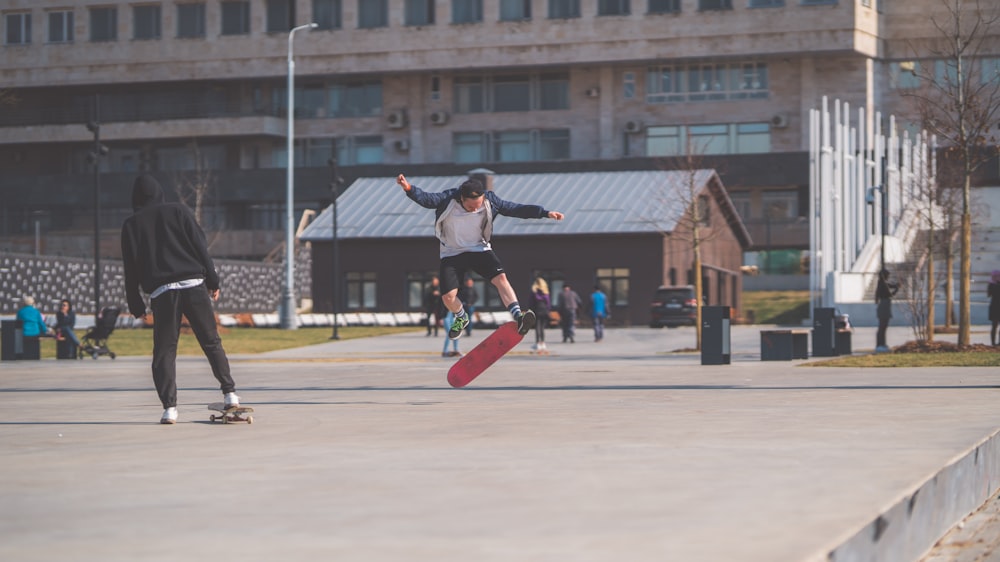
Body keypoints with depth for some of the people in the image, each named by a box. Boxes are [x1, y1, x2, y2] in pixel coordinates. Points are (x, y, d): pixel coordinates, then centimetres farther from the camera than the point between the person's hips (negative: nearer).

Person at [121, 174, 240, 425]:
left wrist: (136, 305, 13)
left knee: (164, 350, 3)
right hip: (194, 285, 0)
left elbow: (131, 267, 9)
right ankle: (229, 392, 4)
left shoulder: (131, 224, 11)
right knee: (211, 341, 9)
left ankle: (169, 406, -7)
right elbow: (201, 247, 5)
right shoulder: (178, 211, 11)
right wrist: (213, 281, 6)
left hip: (161, 291, 0)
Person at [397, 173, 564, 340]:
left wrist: (545, 213, -19)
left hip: (479, 249, 1)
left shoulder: (489, 201, -16)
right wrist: (409, 188, -54)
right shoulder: (448, 200, -22)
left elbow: (515, 209, -13)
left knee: (500, 278, -23)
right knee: (448, 296, -10)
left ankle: (518, 318, -28)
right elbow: (427, 199, -34)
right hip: (452, 254, -1)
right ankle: (461, 318, 24)